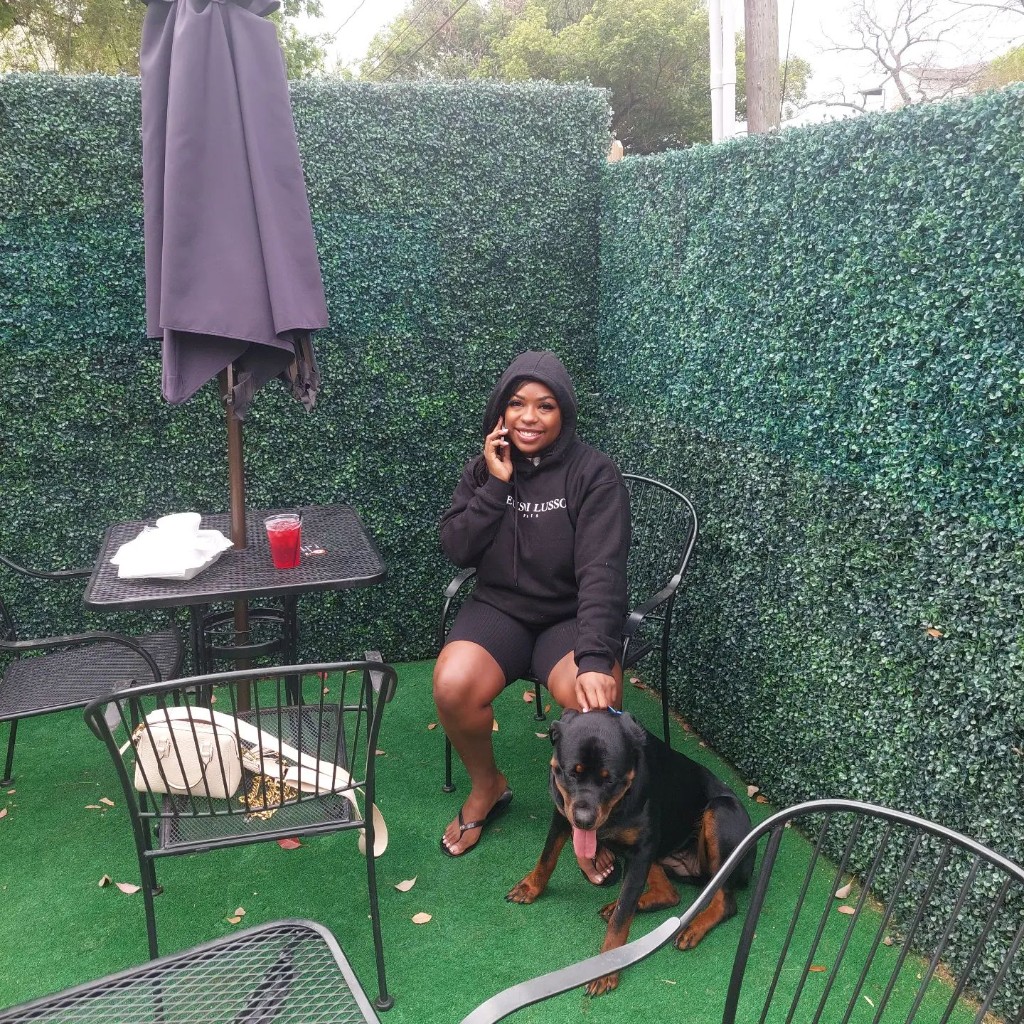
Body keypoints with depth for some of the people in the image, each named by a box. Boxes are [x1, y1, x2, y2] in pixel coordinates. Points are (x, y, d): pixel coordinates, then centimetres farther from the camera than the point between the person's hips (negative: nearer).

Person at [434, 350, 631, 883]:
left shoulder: (595, 474, -12)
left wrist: (595, 658, -36)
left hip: (570, 616, -3)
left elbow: (601, 572, -23)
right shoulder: (485, 467, 2)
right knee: (452, 687, -26)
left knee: (596, 700, -32)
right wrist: (496, 485, -16)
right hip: (499, 607, 3)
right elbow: (456, 549, -5)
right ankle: (486, 786, 7)